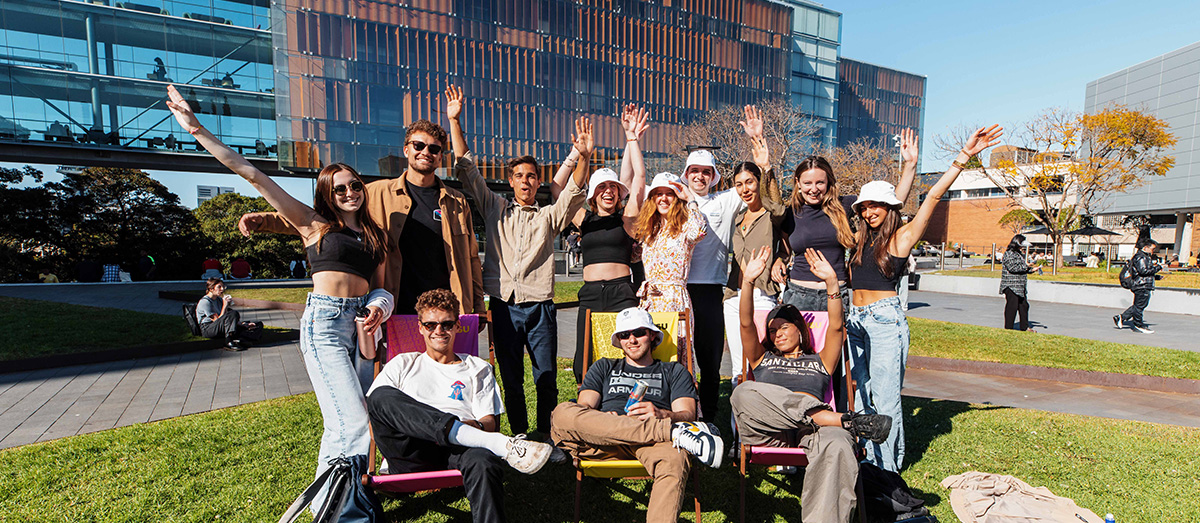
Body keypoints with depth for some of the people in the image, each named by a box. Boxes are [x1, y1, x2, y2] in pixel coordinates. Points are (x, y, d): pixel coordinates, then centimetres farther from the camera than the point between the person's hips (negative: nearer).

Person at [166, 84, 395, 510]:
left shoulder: (374, 234, 18)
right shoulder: (314, 224, 6)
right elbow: (251, 173, 3)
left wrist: (378, 305, -2)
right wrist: (198, 131, 1)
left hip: (360, 324, 5)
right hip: (325, 322, -5)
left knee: (341, 422, 9)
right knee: (353, 421, -12)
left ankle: (326, 497, 26)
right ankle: (329, 505, 6)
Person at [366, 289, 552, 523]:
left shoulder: (478, 368, 25)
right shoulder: (403, 364, 27)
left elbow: (491, 422, 16)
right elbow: (372, 405, 13)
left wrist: (475, 425, -10)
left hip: (459, 450, 0)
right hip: (411, 455, 1)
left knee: (483, 462, -38)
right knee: (382, 396, -30)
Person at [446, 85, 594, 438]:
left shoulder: (549, 216, 11)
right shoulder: (495, 209, 11)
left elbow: (575, 191, -5)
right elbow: (467, 169, 7)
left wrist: (584, 157, -22)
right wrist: (454, 121, 0)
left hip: (539, 306, 0)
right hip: (504, 305, 1)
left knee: (546, 379, 4)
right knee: (511, 379, 10)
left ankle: (546, 436, 19)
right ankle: (518, 437, 25)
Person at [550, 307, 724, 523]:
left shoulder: (674, 371, 27)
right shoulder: (604, 367, 31)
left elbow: (688, 415, 11)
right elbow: (583, 407, 15)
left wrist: (661, 414, -14)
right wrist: (602, 420, -11)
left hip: (654, 442, -1)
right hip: (604, 438, 2)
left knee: (674, 460, -38)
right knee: (563, 413, -31)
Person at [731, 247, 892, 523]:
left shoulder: (821, 362, 30)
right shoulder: (762, 359, 30)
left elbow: (836, 326, 13)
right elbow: (746, 324, 12)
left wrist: (832, 282, -1)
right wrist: (748, 282, -4)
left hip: (812, 428, 0)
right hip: (769, 429, 0)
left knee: (836, 442, -37)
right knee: (743, 392, -34)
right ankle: (843, 419, -31)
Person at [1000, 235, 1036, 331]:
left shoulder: (1019, 254, 19)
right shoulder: (1009, 254, -11)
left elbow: (1022, 269, 26)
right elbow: (1012, 267, -20)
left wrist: (1031, 269, 11)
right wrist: (1025, 265, -12)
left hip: (1019, 286, 10)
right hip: (1011, 285, -10)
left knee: (1024, 305, 13)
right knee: (1012, 306, -8)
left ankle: (1024, 327, 23)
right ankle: (1008, 328, -1)